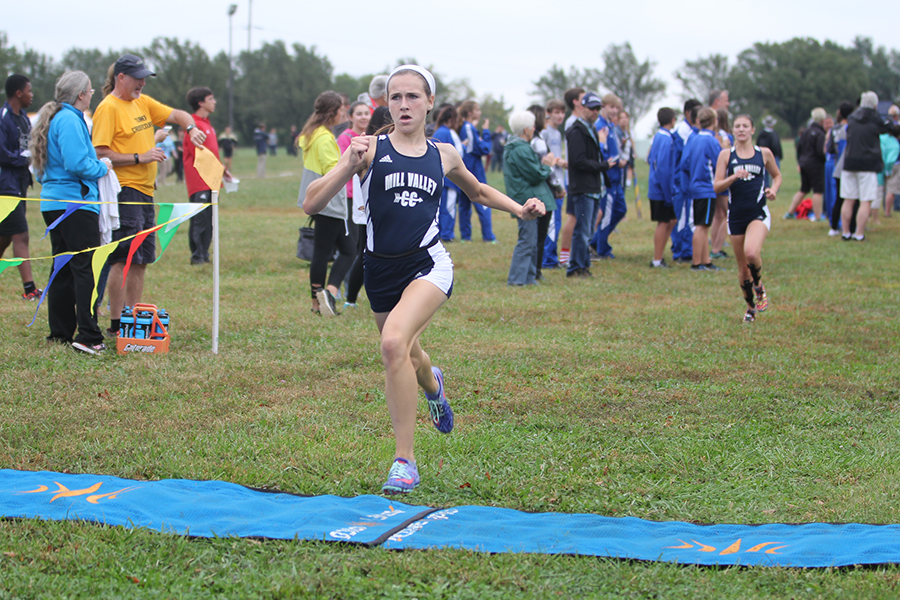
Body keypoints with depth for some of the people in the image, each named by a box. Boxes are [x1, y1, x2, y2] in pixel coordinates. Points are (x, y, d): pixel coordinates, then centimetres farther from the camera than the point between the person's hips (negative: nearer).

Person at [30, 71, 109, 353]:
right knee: (86, 269, -10)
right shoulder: (70, 121, -14)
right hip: (76, 202, -10)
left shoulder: (53, 119, 18)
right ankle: (88, 336, -14)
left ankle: (60, 332, 17)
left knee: (63, 268, 14)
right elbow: (78, 164, -24)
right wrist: (102, 168, -6)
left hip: (53, 202, 10)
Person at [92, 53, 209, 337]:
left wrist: (191, 128, 0)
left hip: (144, 191, 9)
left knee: (141, 259, 10)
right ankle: (116, 324, -5)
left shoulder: (142, 102, 15)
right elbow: (100, 153, -17)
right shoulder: (108, 108, -10)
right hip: (124, 192, -9)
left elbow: (177, 114, 22)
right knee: (124, 259, -9)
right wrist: (140, 158, -19)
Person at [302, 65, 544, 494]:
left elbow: (478, 191, 30)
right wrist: (350, 165, -22)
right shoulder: (371, 149, -1)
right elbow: (311, 204, -9)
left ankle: (404, 461, -20)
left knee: (394, 342, -27)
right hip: (381, 268, 2)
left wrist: (519, 209, 15)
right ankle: (432, 384, 59)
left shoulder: (443, 155, 7)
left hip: (428, 263, -2)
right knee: (405, 359, 19)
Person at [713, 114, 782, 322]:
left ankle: (759, 286, 1)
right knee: (742, 267, 6)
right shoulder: (726, 155, 2)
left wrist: (774, 189, 0)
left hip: (758, 213, -1)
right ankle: (751, 307, 26)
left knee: (751, 252, -28)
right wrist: (734, 177, -19)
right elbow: (717, 186, -2)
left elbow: (777, 175, 20)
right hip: (736, 215, 2)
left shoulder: (764, 153, 4)